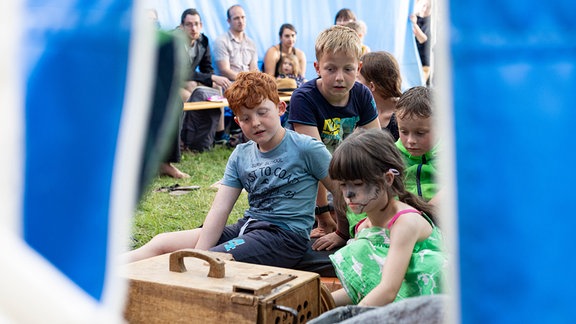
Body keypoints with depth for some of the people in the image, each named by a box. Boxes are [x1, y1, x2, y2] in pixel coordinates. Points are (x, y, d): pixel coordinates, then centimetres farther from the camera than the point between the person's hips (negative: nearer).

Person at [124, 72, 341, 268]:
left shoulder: (306, 149, -7)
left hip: (286, 235, -7)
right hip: (246, 227, 7)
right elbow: (220, 209, -1)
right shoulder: (240, 156, 8)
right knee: (162, 243, -4)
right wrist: (198, 255, -11)